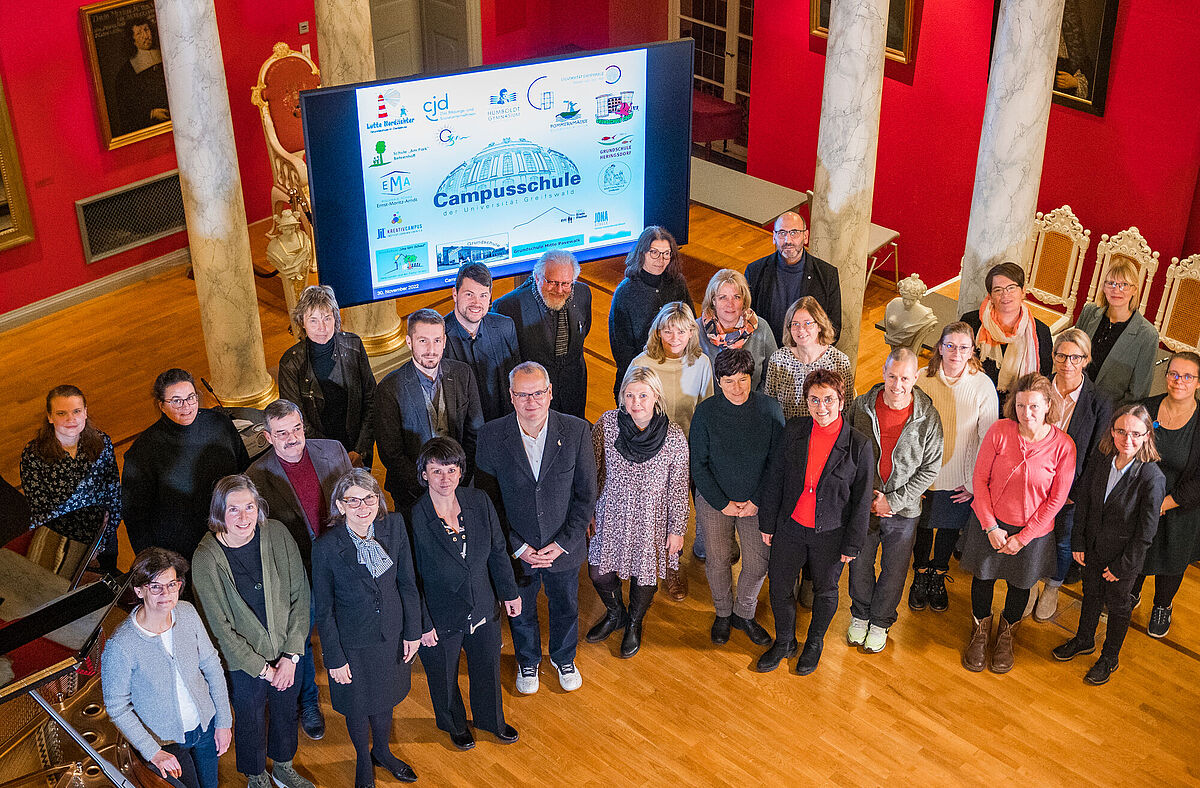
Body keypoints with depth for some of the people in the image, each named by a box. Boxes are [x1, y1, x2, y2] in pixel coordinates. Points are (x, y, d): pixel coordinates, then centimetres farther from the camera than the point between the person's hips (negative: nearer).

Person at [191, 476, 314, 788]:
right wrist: (262, 669, -13)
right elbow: (221, 628, -17)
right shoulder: (206, 558, -24)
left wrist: (291, 656, -9)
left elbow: (299, 595, -7)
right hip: (244, 662, -3)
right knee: (251, 720, 20)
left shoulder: (277, 534, -16)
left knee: (286, 712, 25)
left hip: (286, 652, 3)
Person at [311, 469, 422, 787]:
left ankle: (382, 752, 53)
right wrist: (334, 659, -10)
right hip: (352, 642, -3)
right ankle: (364, 761, 47)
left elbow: (407, 583, -2)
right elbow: (324, 611, -13)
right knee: (358, 706, 19)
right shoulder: (326, 546, -23)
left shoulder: (394, 526, -14)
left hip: (391, 634, 3)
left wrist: (412, 631, 1)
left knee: (385, 698, 25)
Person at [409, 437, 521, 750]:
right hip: (440, 619, -4)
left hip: (483, 610, 4)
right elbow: (409, 579, -16)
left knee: (487, 669, 26)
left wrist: (510, 592, 9)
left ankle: (492, 720, 56)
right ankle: (455, 726, 53)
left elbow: (498, 550, 1)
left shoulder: (479, 501, -13)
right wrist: (421, 624, -12)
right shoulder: (413, 519, -26)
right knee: (444, 677, 22)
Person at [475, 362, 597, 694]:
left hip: (564, 548, 1)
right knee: (520, 611, 23)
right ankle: (527, 661, 53)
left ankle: (564, 659, 54)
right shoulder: (491, 436, -17)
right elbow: (487, 498, -10)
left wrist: (563, 542, -14)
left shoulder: (577, 431, -17)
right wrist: (518, 547, -14)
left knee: (566, 608, 24)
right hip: (516, 549, 0)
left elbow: (586, 495, -10)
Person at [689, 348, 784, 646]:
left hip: (755, 501, 1)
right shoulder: (706, 412, -14)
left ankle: (744, 614, 32)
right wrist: (723, 503, -10)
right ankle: (723, 613, 37)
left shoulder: (769, 409, -12)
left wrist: (757, 501, -9)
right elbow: (698, 464, -8)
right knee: (717, 560, 11)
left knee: (758, 561, 7)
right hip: (714, 501, -1)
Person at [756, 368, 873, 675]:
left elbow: (862, 500, -9)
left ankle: (814, 644, 45)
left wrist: (852, 544, -6)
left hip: (831, 534, -2)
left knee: (825, 591, 18)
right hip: (790, 527, 2)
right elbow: (774, 479, 1)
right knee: (779, 587, 15)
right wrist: (767, 524, 4)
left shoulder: (859, 445, -17)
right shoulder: (793, 431, -9)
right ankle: (784, 642, 41)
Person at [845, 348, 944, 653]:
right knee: (860, 564, 17)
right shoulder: (860, 407, -10)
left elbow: (930, 468, -8)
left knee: (894, 571, 14)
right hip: (862, 505, 1)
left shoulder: (928, 418, -13)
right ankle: (860, 615, 42)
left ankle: (880, 622, 37)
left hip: (903, 510, -1)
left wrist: (893, 501, -13)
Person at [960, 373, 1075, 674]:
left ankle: (1006, 636, 47)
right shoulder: (999, 431, -17)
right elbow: (980, 478, -9)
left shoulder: (1063, 445, -18)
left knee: (1020, 584, 19)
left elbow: (1056, 499, -11)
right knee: (983, 577, 18)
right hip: (989, 523, 0)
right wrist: (991, 527, -12)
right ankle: (980, 633, 45)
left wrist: (1022, 538, -11)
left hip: (1033, 529, 0)